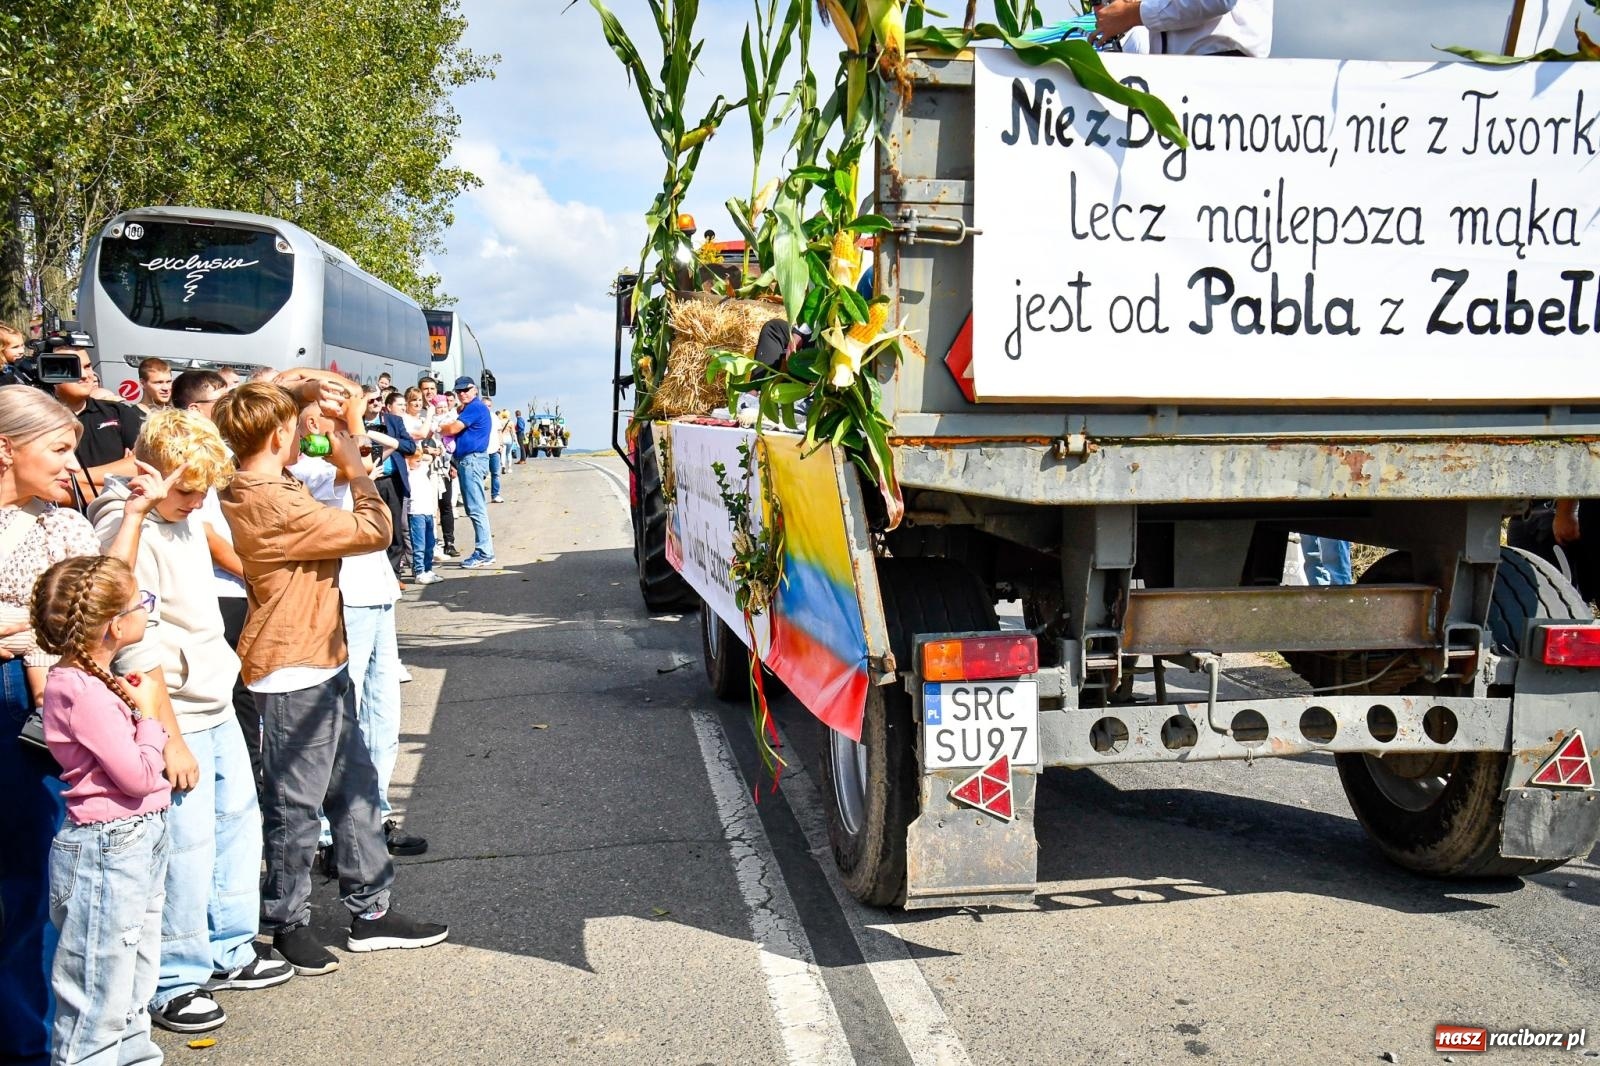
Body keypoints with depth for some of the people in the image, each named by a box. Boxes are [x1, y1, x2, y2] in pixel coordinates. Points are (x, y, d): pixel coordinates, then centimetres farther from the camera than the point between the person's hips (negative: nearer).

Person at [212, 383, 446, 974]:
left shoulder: (246, 495, 7)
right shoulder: (276, 507, -25)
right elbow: (374, 530, -21)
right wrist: (355, 468, -7)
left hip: (321, 665, 10)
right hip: (295, 673, -10)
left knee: (355, 785, 16)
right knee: (296, 803, 5)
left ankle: (370, 910, 27)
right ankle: (288, 923, 23)